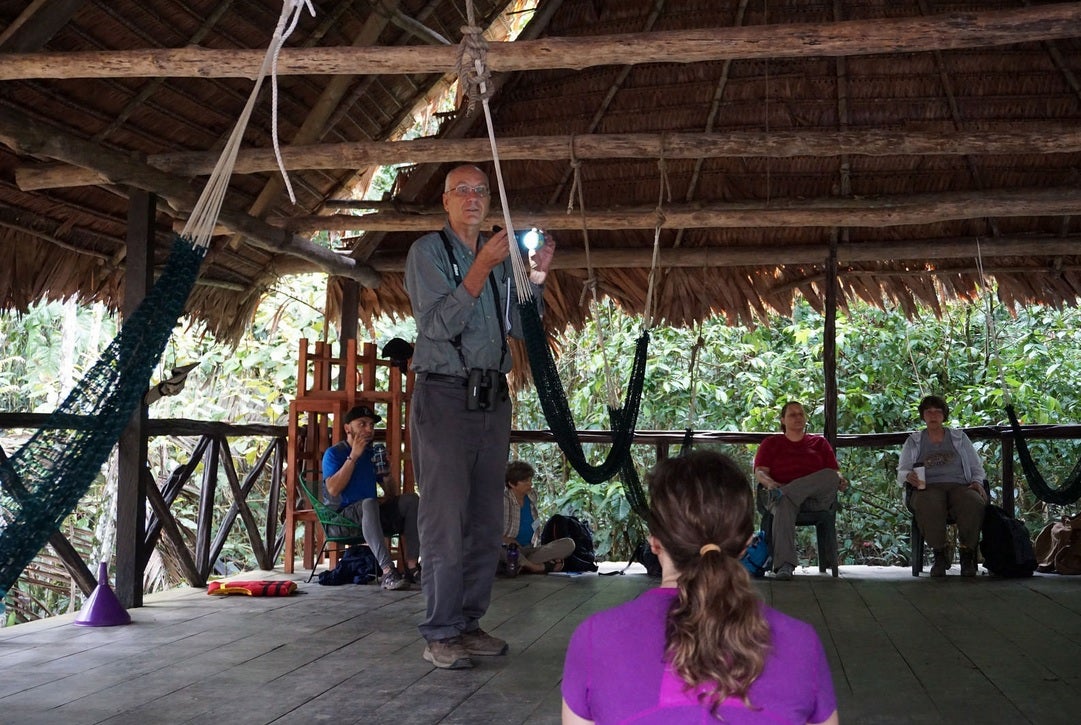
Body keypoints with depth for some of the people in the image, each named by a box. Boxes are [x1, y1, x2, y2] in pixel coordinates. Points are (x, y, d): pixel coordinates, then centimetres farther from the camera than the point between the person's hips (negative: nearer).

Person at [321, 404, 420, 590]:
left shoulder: (374, 453, 17)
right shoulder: (334, 453, -1)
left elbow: (391, 488, 24)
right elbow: (333, 489, -17)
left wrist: (389, 497, 0)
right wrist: (353, 457, -16)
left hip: (372, 514, 6)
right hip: (342, 515, -6)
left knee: (410, 500, -17)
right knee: (368, 503, -38)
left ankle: (411, 566, -28)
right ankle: (388, 572, -49)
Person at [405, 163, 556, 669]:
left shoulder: (499, 255, 15)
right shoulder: (429, 251, -1)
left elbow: (521, 328, 12)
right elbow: (438, 324, -13)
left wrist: (536, 277, -2)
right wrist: (482, 268, -20)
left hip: (492, 398, 6)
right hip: (444, 396, -6)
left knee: (487, 521, 8)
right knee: (446, 519, -8)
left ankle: (469, 623, 17)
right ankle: (440, 635, -1)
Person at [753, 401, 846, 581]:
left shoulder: (819, 443, 29)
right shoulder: (771, 443, 24)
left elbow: (835, 471, 19)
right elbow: (759, 471, 9)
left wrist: (840, 480, -7)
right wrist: (769, 483, -15)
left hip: (818, 498, 1)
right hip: (783, 492, -1)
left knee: (830, 476, -33)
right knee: (784, 506, -41)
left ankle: (782, 493, -44)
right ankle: (784, 566, -52)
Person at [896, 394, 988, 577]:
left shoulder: (960, 438, 22)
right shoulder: (914, 441, 19)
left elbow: (977, 467, 21)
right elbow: (901, 472, 11)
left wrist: (977, 482, -2)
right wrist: (909, 477, -14)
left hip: (959, 486, 1)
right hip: (928, 488, -1)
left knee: (975, 504, -37)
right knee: (928, 506, -40)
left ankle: (967, 556, -24)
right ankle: (939, 555, -25)